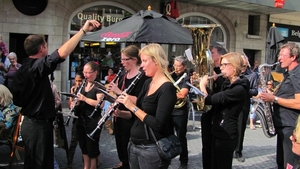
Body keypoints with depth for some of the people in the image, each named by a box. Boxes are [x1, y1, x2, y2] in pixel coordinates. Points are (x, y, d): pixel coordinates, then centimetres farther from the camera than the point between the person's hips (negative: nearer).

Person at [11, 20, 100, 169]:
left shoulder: (22, 70, 9)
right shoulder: (37, 66, -20)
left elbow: (17, 100, 15)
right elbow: (62, 53, -36)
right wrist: (83, 30, -33)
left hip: (29, 123, 10)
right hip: (39, 125, -10)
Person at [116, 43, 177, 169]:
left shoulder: (167, 88, -18)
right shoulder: (147, 83, 7)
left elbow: (158, 125, -25)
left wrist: (132, 107, -22)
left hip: (152, 149, -8)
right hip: (134, 145, 8)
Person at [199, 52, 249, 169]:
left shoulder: (239, 89, -22)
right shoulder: (227, 83, 9)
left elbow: (208, 100, -25)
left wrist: (202, 85, -7)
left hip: (226, 135, -9)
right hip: (218, 132, 9)